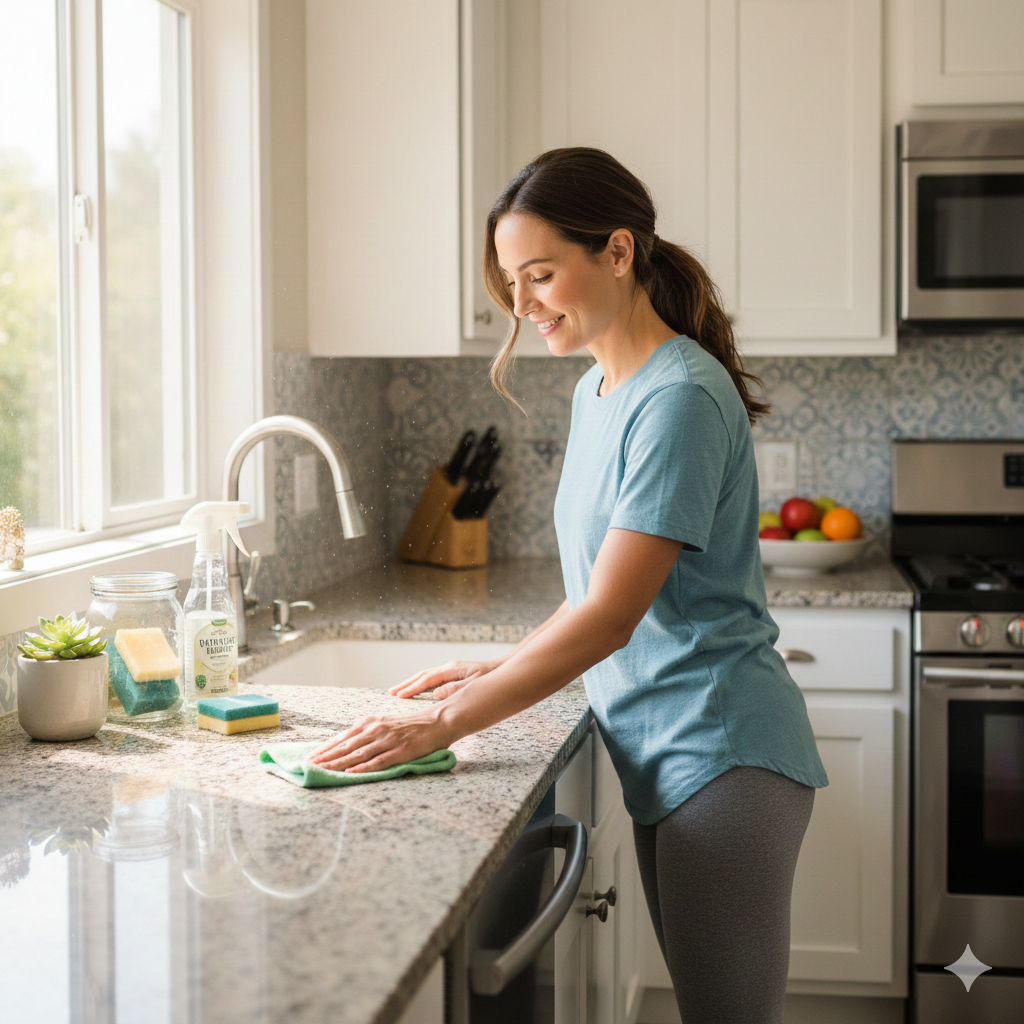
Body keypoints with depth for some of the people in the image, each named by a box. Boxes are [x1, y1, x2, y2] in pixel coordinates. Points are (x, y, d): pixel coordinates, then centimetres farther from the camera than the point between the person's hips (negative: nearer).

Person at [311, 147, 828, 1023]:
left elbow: (610, 616, -22)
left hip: (721, 754, -8)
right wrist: (504, 673, 10)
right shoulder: (596, 391, 12)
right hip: (663, 755, 8)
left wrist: (445, 724, -21)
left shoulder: (680, 398, -17)